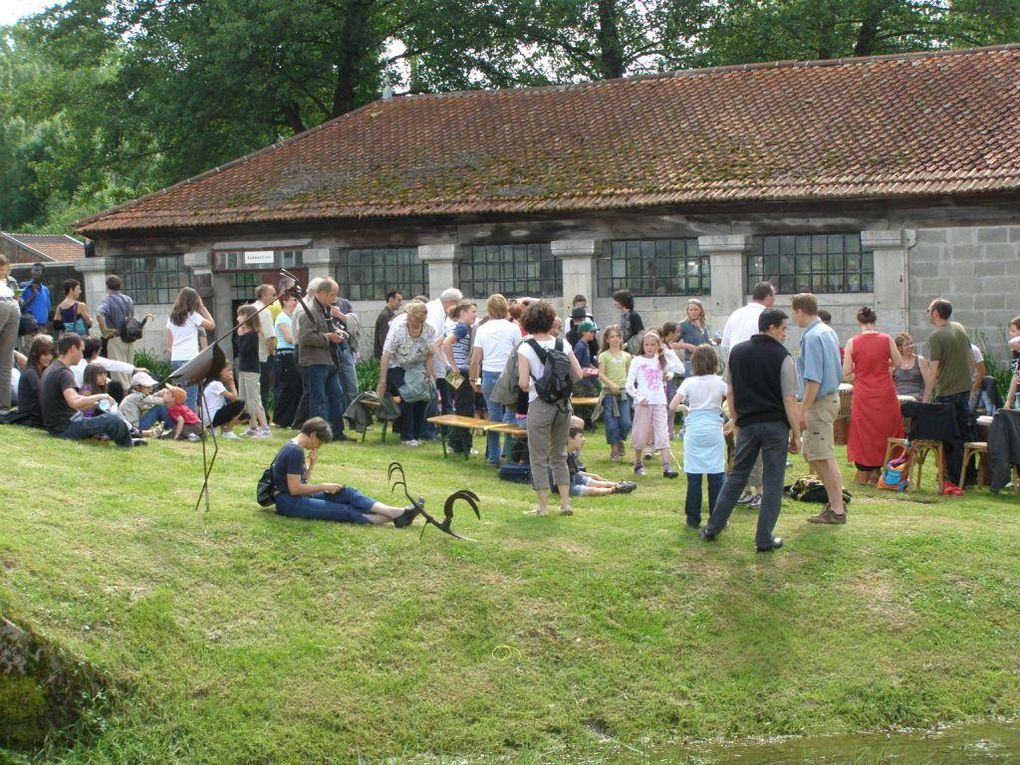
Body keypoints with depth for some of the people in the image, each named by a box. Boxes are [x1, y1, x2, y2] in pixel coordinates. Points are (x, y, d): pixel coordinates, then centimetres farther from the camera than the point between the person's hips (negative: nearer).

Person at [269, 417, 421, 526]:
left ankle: (396, 512, -18)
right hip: (288, 502, -9)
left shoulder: (295, 448, 14)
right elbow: (295, 489, -21)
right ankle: (393, 517, -26)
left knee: (349, 493, -4)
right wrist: (324, 486, -11)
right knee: (345, 511, -18)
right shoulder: (295, 452, -17)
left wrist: (312, 464, 2)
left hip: (298, 497, 9)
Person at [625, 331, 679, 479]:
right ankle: (638, 464, 22)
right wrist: (639, 398, -15)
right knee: (641, 434, 5)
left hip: (659, 402, 2)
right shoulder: (637, 361, 0)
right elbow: (629, 385, -4)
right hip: (643, 403, -2)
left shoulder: (660, 361, 12)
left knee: (663, 434, -6)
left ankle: (666, 467, -12)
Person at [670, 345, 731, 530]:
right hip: (714, 430, 0)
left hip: (694, 431, 0)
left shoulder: (689, 382, -2)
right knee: (716, 475, 5)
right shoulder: (719, 383, 0)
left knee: (694, 476, 4)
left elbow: (672, 406, -8)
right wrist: (731, 423, 6)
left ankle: (693, 519, 8)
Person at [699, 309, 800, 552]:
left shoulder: (737, 352, 5)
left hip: (747, 424, 4)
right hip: (775, 425, -4)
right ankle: (764, 539, 7)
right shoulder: (782, 357, -10)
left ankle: (712, 528, 19)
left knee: (736, 476, 17)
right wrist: (796, 434, -4)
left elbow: (730, 393, 9)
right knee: (772, 483, 5)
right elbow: (790, 401, -11)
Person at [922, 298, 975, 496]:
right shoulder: (960, 328, 8)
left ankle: (953, 482, 2)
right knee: (966, 434, 13)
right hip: (965, 389, 7)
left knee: (951, 440, 0)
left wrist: (925, 400, -15)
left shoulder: (935, 337, -14)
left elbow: (934, 372, -18)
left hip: (946, 393, -7)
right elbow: (972, 362, 13)